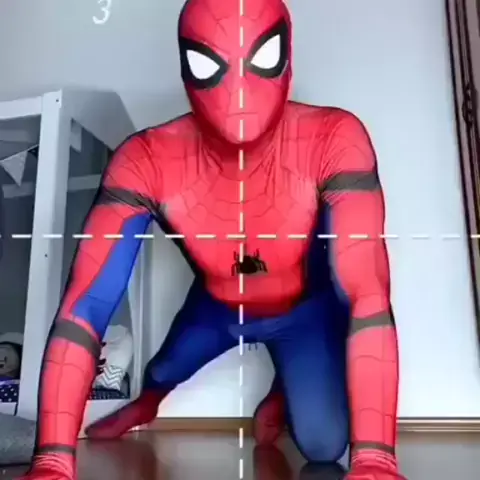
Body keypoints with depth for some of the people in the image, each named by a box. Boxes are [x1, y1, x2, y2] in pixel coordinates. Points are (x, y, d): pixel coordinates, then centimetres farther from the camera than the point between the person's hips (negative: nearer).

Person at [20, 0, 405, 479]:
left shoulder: (334, 140, -35)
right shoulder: (147, 161, -31)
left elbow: (369, 295, -42)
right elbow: (85, 303, -35)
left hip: (305, 309, -1)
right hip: (215, 308, 2)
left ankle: (281, 396, 24)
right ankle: (147, 400, 58)